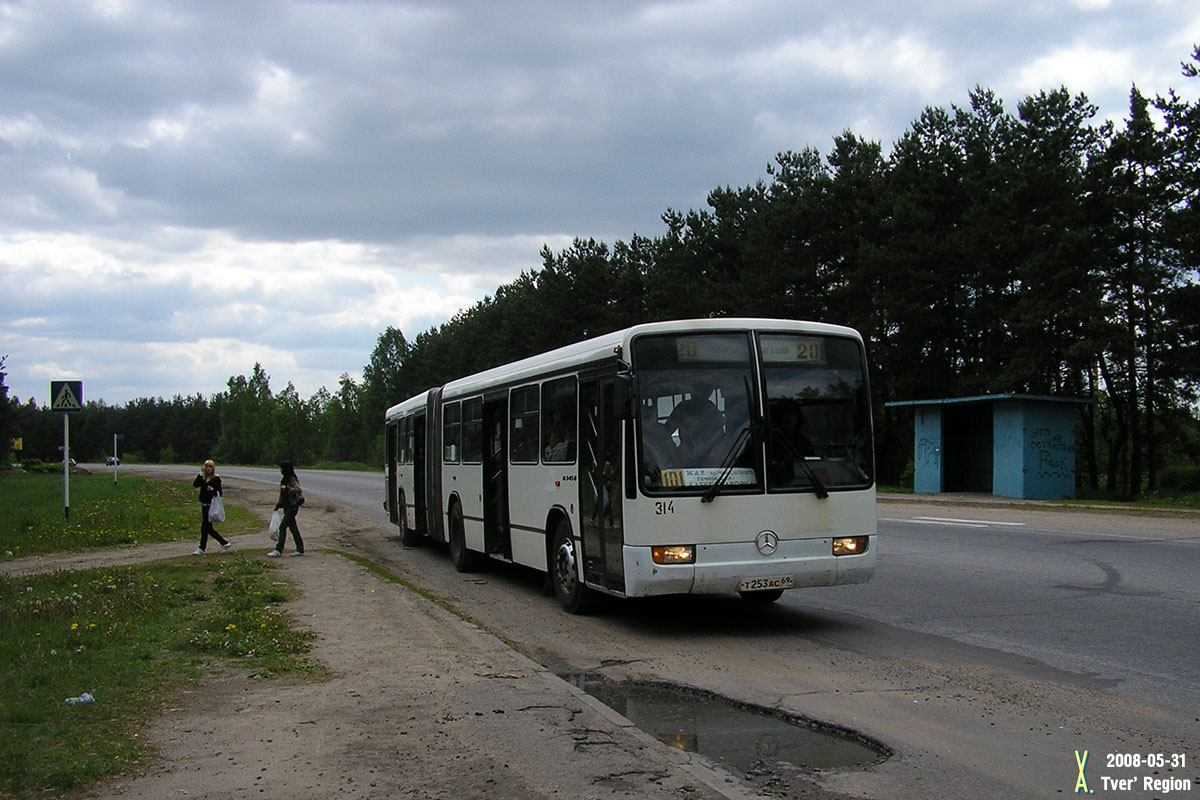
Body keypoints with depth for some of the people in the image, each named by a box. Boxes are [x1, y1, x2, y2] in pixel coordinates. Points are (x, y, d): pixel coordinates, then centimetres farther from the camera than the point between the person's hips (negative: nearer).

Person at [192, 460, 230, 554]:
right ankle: (224, 543, 21)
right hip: (204, 504, 7)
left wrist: (212, 490, -26)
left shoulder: (216, 478, -6)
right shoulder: (203, 477, 10)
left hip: (211, 505, -7)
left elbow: (219, 492, -7)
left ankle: (202, 548, 2)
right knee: (209, 528, 10)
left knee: (204, 526, -6)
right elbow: (195, 484, -7)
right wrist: (201, 474, -10)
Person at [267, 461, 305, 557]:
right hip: (287, 506, 10)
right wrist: (279, 504, 23)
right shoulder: (285, 479, 13)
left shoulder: (292, 480, -15)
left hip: (292, 507, -10)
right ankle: (300, 549, 17)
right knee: (293, 527, 12)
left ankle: (278, 550, -12)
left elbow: (298, 490, -28)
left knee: (283, 527, -11)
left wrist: (287, 488, -37)